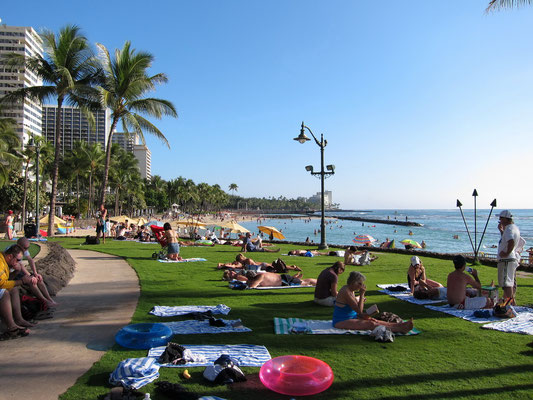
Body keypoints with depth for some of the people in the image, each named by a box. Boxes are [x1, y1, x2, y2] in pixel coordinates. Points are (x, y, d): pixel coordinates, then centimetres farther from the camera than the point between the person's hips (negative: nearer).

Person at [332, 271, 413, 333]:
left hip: (351, 317, 10)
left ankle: (401, 325, -13)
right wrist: (362, 294, -18)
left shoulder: (351, 290, 9)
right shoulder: (346, 292, -22)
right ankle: (400, 329, -24)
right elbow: (359, 311, -20)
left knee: (375, 321, -7)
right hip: (341, 322, -9)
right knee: (371, 324, -22)